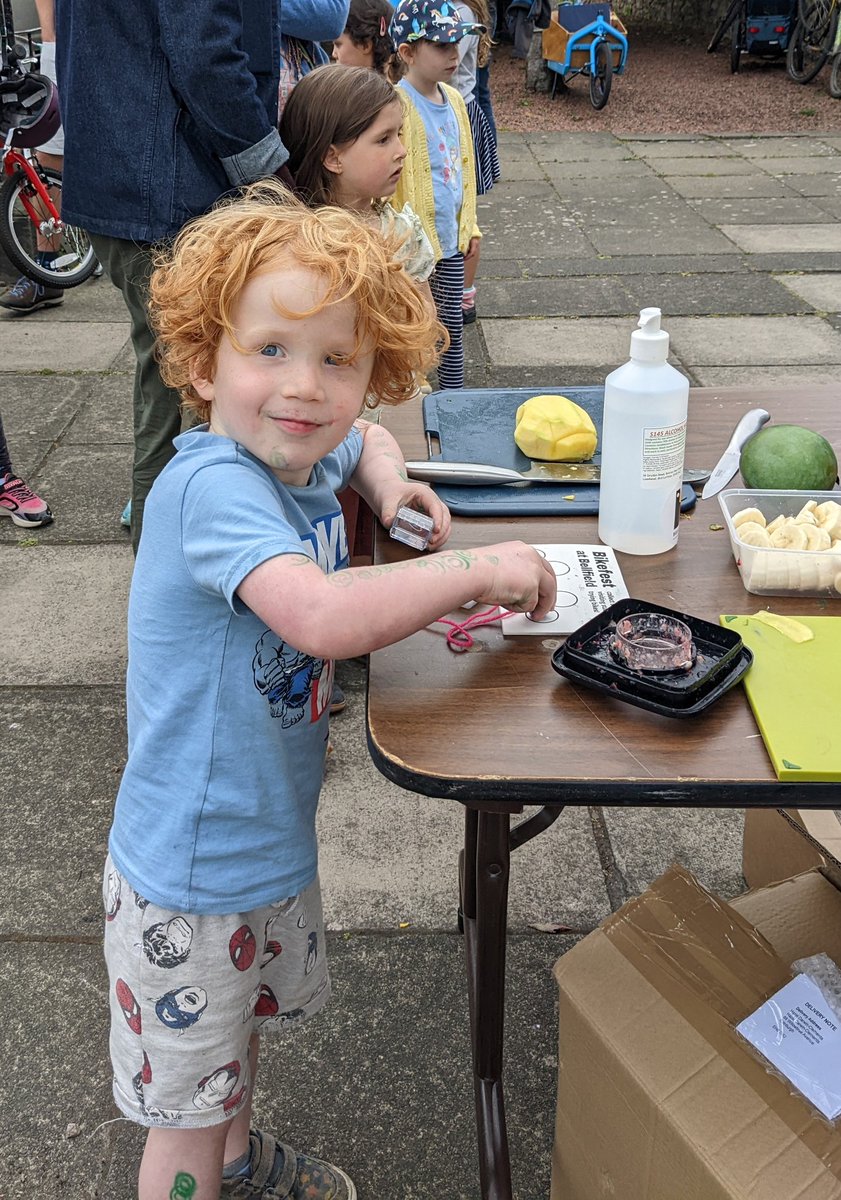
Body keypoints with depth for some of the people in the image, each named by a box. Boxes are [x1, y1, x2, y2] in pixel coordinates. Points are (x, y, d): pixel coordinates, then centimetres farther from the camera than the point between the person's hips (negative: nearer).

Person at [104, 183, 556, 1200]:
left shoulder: (306, 458, -3)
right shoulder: (212, 484, -30)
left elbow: (362, 435, 22)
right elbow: (323, 617, -45)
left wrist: (385, 479, 0)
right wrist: (481, 569, -32)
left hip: (274, 830, 9)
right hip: (192, 876, -9)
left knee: (249, 1020, 34)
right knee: (187, 1103, 13)